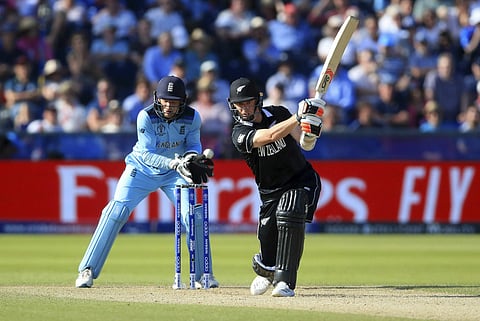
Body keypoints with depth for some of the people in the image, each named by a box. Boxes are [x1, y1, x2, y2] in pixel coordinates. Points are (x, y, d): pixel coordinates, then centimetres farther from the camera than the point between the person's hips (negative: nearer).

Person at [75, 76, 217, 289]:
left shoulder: (192, 117, -16)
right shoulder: (146, 117, -24)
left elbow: (194, 146, -3)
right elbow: (146, 154, -27)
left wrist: (192, 158, -27)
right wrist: (176, 163, -40)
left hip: (174, 174, 2)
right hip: (143, 168, -2)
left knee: (193, 215, -11)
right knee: (116, 212, -15)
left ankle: (203, 274, 5)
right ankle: (87, 270, -10)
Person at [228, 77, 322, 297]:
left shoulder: (278, 113, -5)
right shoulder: (240, 133, -14)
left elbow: (305, 145, -11)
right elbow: (271, 135, -33)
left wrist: (310, 132, -34)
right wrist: (299, 117, -42)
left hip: (301, 180, -1)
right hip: (270, 191, 1)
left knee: (288, 215, -29)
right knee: (267, 236, -4)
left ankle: (285, 281, -32)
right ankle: (265, 270, 37)